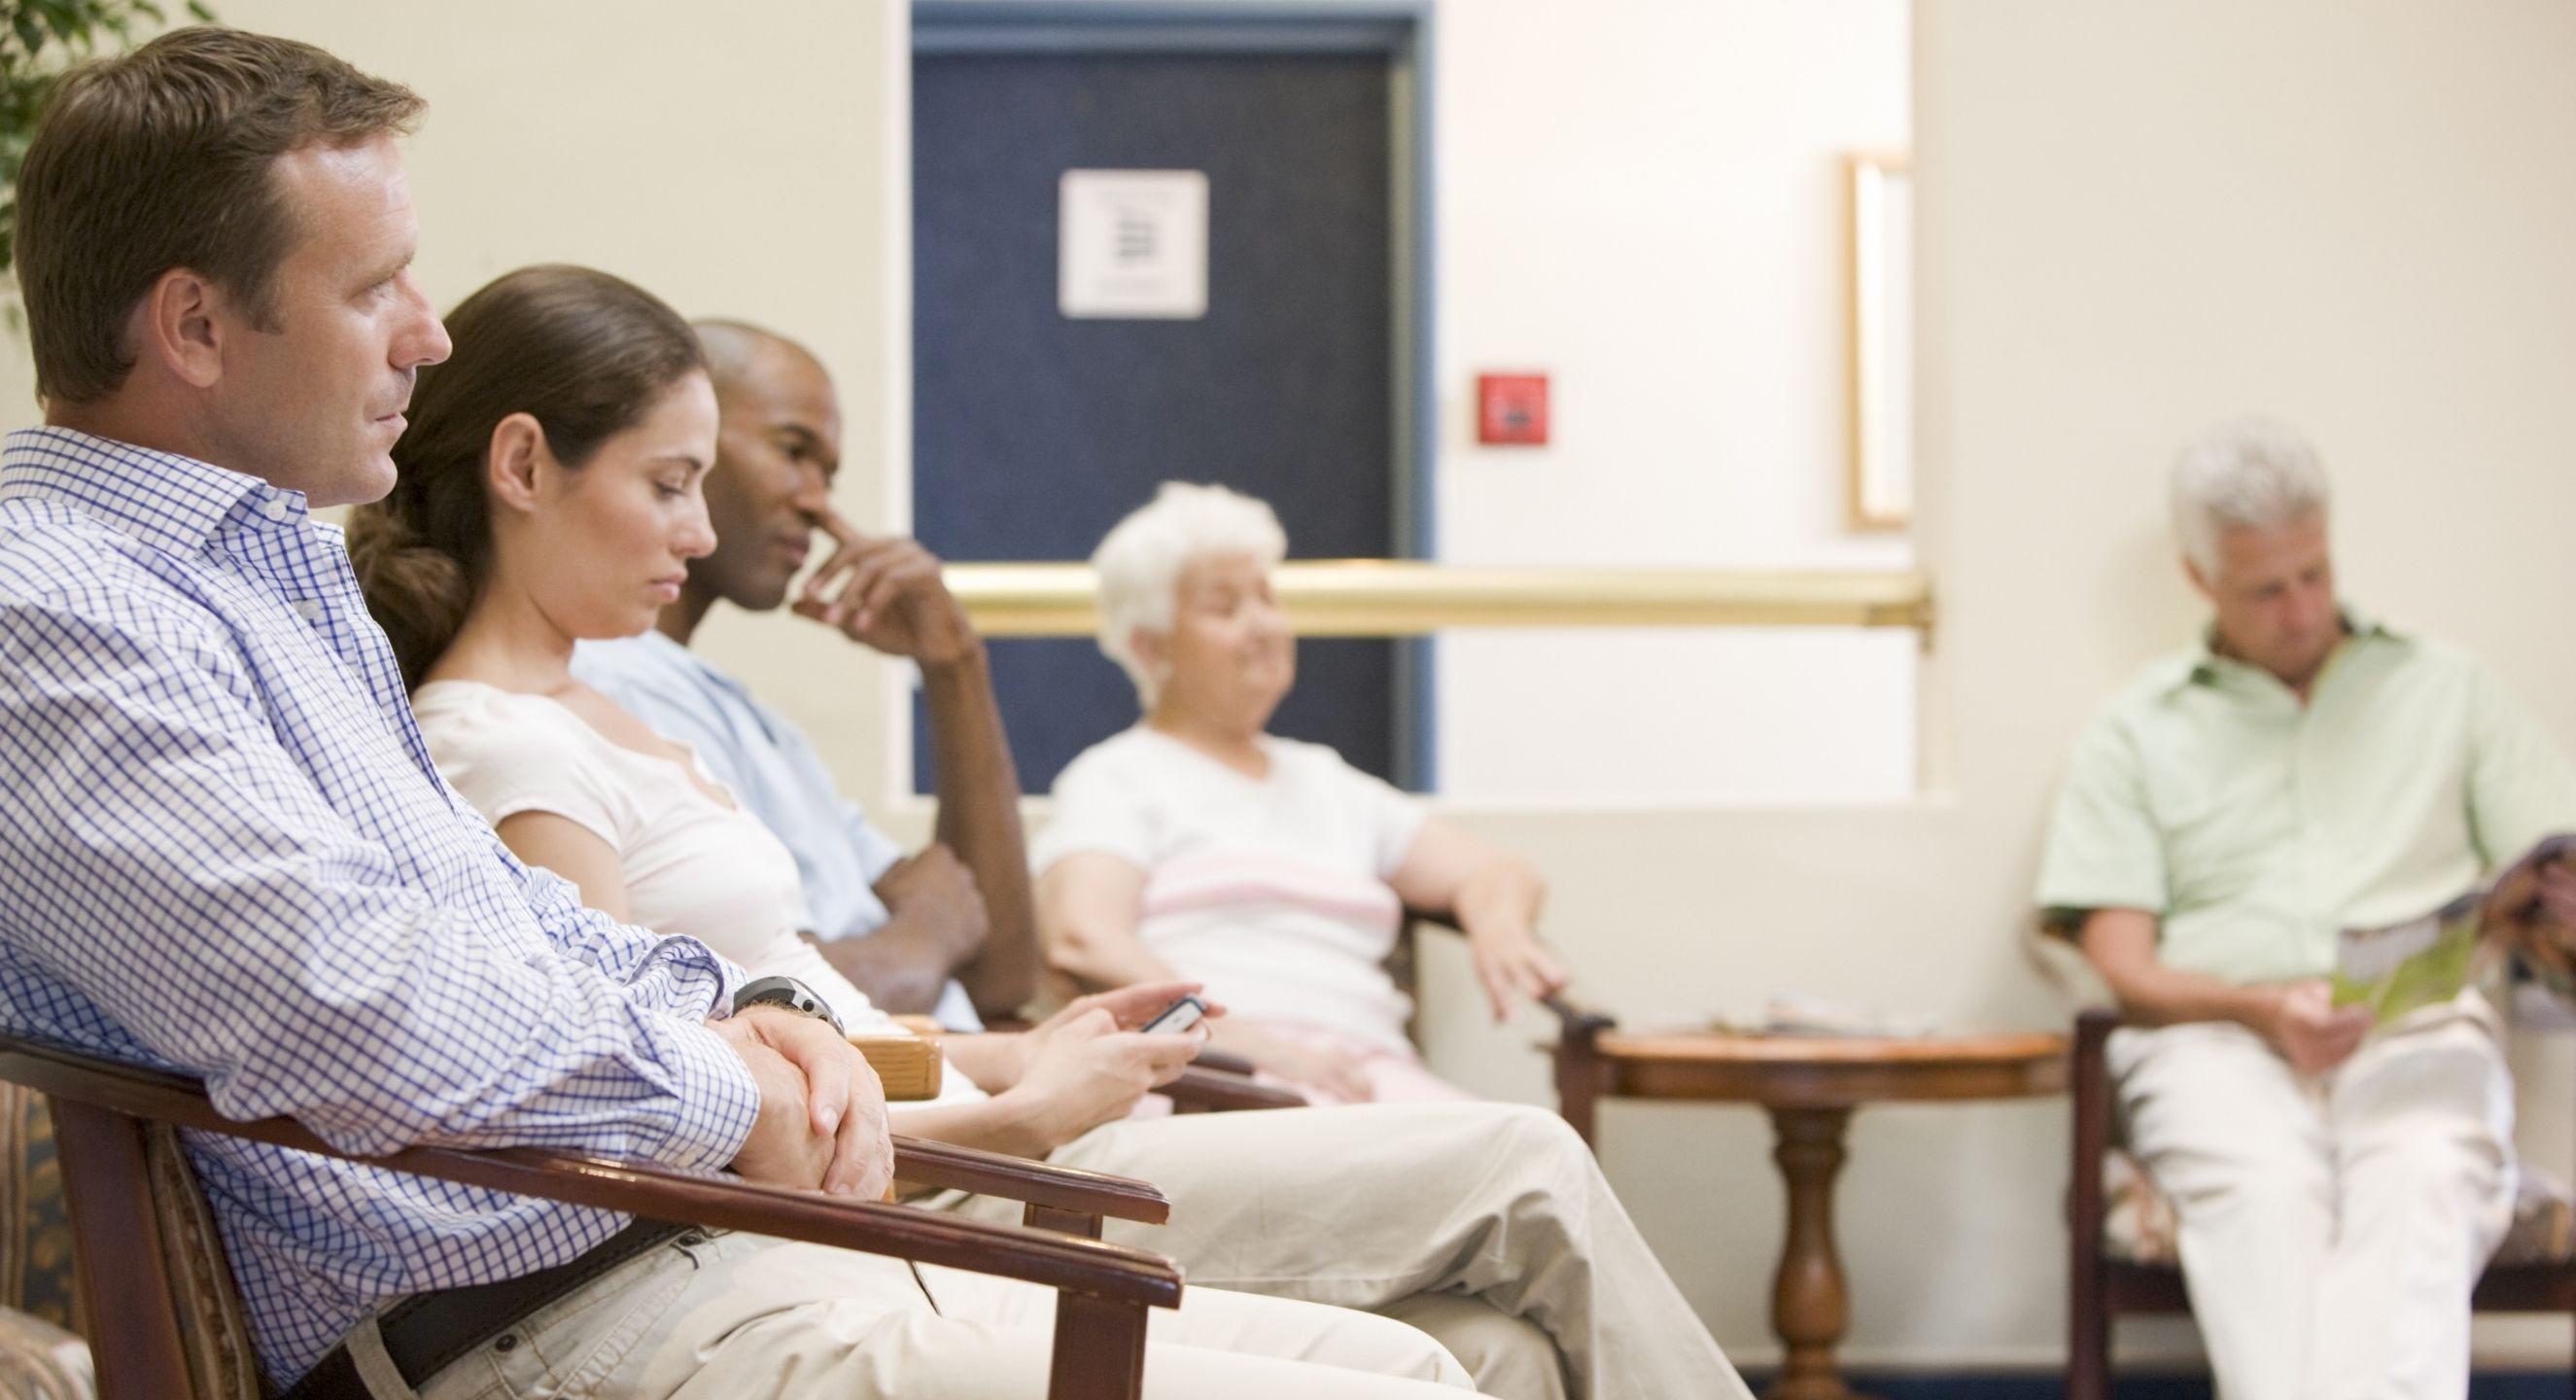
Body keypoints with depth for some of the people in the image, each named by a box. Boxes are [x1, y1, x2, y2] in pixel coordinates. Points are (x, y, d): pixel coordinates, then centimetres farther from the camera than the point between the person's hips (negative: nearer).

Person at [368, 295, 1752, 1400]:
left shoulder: (587, 717, 17)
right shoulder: (496, 750, -13)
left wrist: (1006, 1055, 9)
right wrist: (1018, 1116, -13)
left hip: (936, 1155, 10)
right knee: (1523, 1172, -7)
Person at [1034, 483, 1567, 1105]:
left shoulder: (1325, 784, 32)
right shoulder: (1116, 778, 11)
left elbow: (1494, 871, 30)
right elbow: (1081, 940, -7)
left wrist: (1498, 928, 3)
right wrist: (1245, 1039, -21)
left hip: (1369, 1071, 6)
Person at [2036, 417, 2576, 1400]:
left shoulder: (2447, 691, 24)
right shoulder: (2135, 733, 19)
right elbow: (2121, 968, 9)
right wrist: (2260, 1009, -11)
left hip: (2418, 1028, 0)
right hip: (2216, 1035, 0)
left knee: (2423, 1183, -36)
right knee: (2262, 1188, -36)